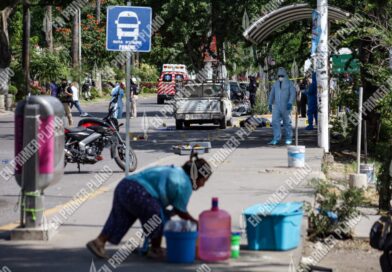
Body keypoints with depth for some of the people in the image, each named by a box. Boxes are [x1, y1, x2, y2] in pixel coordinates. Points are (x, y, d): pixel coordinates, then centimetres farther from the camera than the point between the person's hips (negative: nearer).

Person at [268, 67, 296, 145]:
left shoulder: (289, 83, 1)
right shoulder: (276, 84, 14)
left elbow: (293, 94, -7)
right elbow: (272, 94, 20)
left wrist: (290, 103, -19)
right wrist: (270, 103, 13)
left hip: (286, 107, -3)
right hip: (276, 107, 4)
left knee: (287, 123, 3)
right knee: (275, 122, -8)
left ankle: (289, 139, 14)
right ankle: (276, 139, -9)